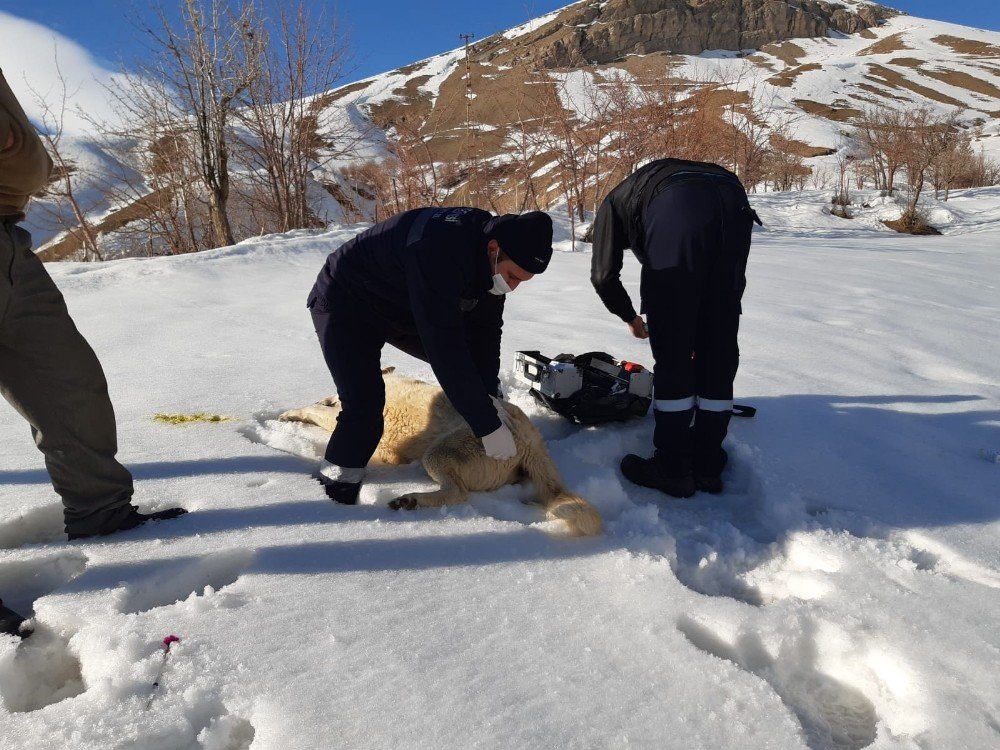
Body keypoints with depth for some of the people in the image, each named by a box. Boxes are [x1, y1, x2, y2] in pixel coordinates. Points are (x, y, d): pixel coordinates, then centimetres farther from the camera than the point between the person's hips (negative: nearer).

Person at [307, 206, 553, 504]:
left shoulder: (493, 260, -12)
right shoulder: (440, 251, -40)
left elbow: (484, 329, -7)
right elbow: (445, 348, -41)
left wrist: (489, 394, -19)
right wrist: (488, 426, -37)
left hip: (404, 309, 8)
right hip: (346, 304, -8)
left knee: (482, 365, 8)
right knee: (364, 407, -24)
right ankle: (336, 491, -5)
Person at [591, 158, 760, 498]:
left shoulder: (614, 202, 33)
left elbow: (604, 274, 19)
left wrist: (630, 317, 37)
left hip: (676, 213, -5)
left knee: (672, 352, 3)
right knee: (719, 349, 12)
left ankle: (672, 469, 9)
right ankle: (708, 465, 20)